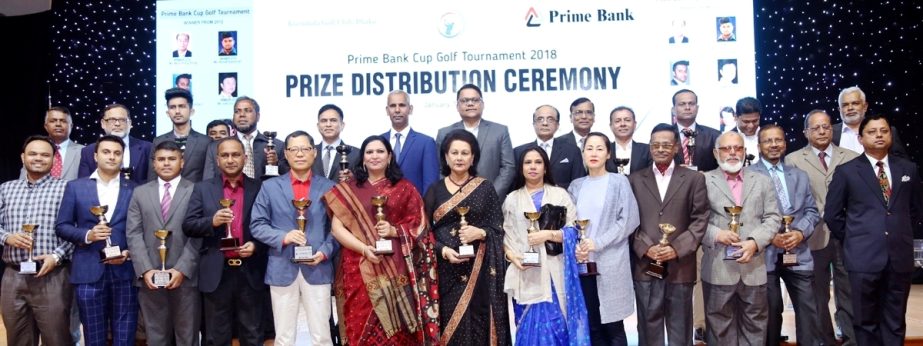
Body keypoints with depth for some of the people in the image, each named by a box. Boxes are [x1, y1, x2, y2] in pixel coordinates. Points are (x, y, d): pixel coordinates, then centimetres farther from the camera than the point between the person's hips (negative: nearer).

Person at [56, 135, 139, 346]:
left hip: (125, 271, 0)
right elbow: (61, 226, 6)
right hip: (89, 271, 0)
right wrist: (87, 235, -11)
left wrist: (130, 252, -11)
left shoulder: (134, 190, 6)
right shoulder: (75, 187, 8)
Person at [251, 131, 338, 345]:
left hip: (318, 269, 0)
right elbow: (257, 225, 3)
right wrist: (283, 237, -14)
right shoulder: (270, 186, 7)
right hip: (282, 269, 0)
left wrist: (325, 251, -12)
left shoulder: (328, 187, 6)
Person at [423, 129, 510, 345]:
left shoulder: (485, 188, 6)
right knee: (449, 323, -2)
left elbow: (498, 229, 5)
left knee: (476, 322, -2)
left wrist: (480, 233, -15)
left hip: (479, 269, 0)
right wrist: (443, 250, -12)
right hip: (445, 270, 0)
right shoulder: (435, 190, 7)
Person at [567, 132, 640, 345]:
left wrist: (598, 243, -14)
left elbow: (628, 220, -7)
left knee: (613, 327, 1)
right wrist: (575, 247, -9)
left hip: (610, 264, -3)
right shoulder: (576, 186, 11)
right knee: (592, 327, 8)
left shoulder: (619, 182, 0)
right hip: (583, 264, 3)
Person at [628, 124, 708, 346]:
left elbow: (700, 220, 0)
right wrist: (645, 248, -11)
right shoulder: (635, 180, 9)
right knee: (649, 326, 7)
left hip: (680, 266, 0)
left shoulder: (694, 179, 7)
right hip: (645, 266, 1)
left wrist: (677, 249, -12)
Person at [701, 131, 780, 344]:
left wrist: (755, 242, -9)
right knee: (719, 327, 7)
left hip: (754, 268, 3)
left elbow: (772, 218, 6)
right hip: (717, 269, -3)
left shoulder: (762, 181, 14)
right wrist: (716, 234, -17)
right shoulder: (704, 181, 4)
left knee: (754, 326, 10)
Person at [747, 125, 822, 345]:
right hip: (765, 254, -3)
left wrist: (800, 232, -8)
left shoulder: (800, 176, 16)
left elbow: (812, 211, 10)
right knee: (770, 312, 8)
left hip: (798, 253, 4)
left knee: (808, 310, 3)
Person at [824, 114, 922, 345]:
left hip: (900, 257, 3)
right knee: (866, 322, 5)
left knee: (895, 322, 10)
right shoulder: (846, 171, 0)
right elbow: (832, 214, 2)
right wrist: (852, 241, 2)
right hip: (864, 257, -3)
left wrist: (904, 237, 11)